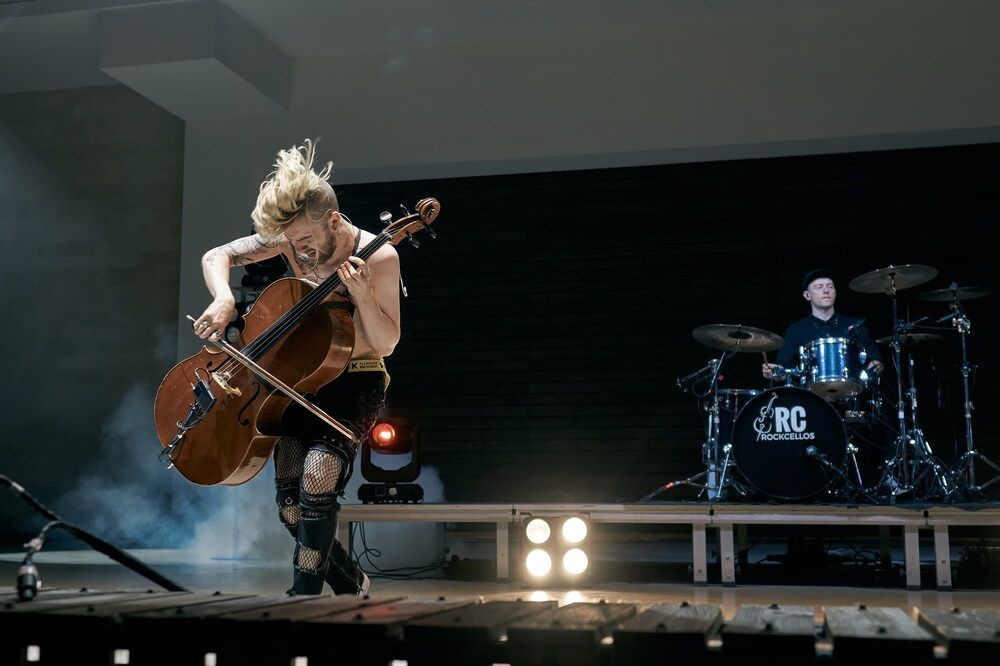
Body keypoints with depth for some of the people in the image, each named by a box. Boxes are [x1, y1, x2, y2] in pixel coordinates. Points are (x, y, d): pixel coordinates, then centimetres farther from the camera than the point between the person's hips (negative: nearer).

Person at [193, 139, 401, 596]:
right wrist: (224, 299, -24)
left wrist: (362, 295, -32)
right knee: (290, 506, 0)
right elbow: (216, 257, -3)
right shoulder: (291, 238, -7)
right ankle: (351, 583, 23)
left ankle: (305, 593, -15)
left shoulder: (379, 257, -18)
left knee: (318, 471, -29)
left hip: (356, 384, -4)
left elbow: (386, 344, -15)